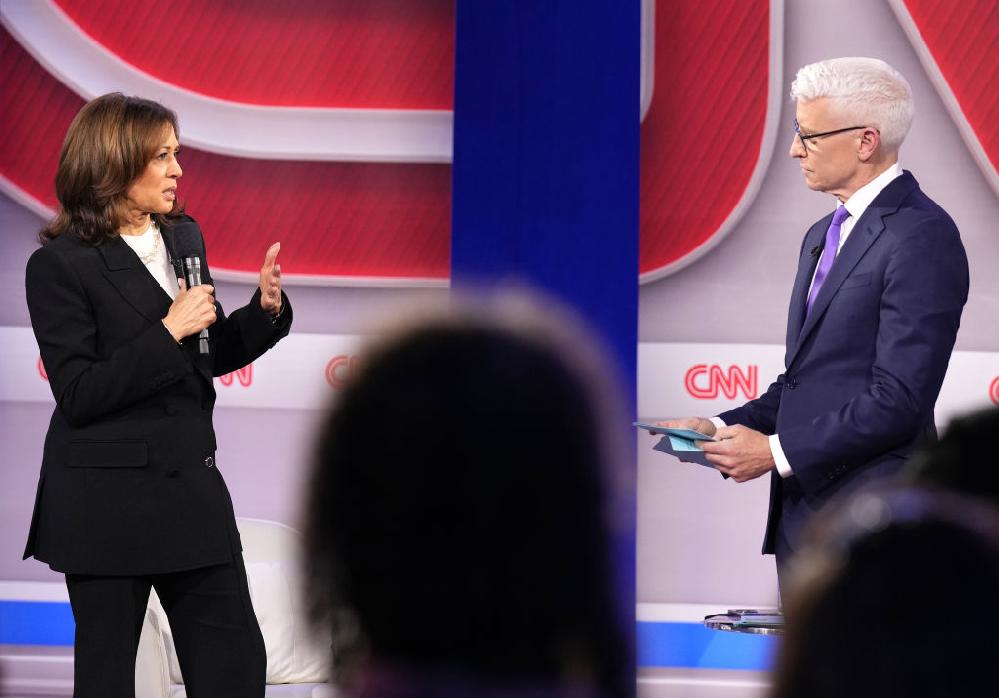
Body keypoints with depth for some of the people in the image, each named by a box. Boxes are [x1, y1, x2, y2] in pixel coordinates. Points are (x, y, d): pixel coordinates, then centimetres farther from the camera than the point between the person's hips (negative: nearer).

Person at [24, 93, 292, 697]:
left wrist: (266, 309, -1)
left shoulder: (183, 236, 8)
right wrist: (169, 332, -20)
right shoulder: (60, 265, -12)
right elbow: (79, 394, -17)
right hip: (106, 504, -6)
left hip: (192, 487, 6)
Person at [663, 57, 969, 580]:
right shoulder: (823, 236, 18)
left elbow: (899, 399, -18)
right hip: (800, 511, 9)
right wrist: (723, 428, 5)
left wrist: (776, 450, -16)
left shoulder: (921, 235, -13)